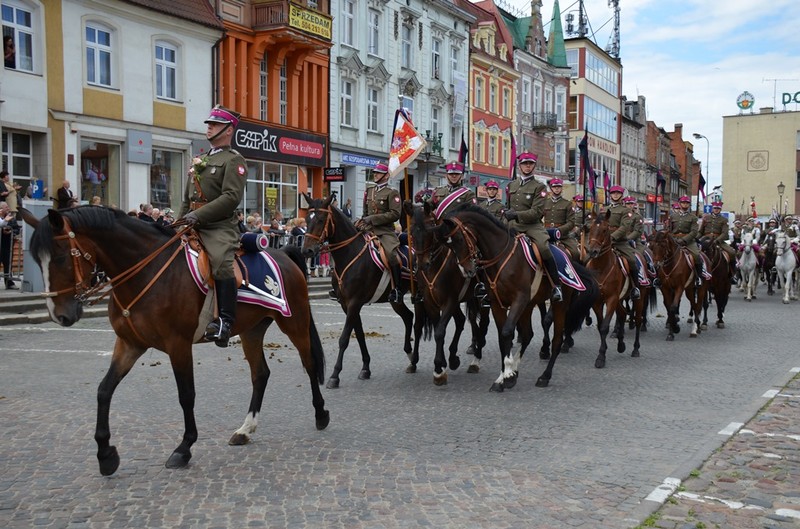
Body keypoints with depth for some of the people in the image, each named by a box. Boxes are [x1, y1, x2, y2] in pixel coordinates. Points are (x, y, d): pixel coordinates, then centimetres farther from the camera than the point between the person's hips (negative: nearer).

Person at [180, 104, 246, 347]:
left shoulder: (234, 160, -1)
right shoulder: (200, 160, 24)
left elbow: (232, 197, -15)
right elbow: (187, 199, 27)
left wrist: (199, 215, -19)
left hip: (220, 227, -9)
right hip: (194, 227, 9)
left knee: (221, 264, -31)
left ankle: (225, 322, -31)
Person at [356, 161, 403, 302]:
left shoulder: (392, 193, -2)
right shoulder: (369, 192, 18)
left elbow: (395, 214, -13)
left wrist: (372, 219, -16)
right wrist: (362, 221, 4)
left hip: (385, 232, -6)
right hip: (368, 231, 7)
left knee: (392, 254, -29)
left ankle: (396, 289, -21)